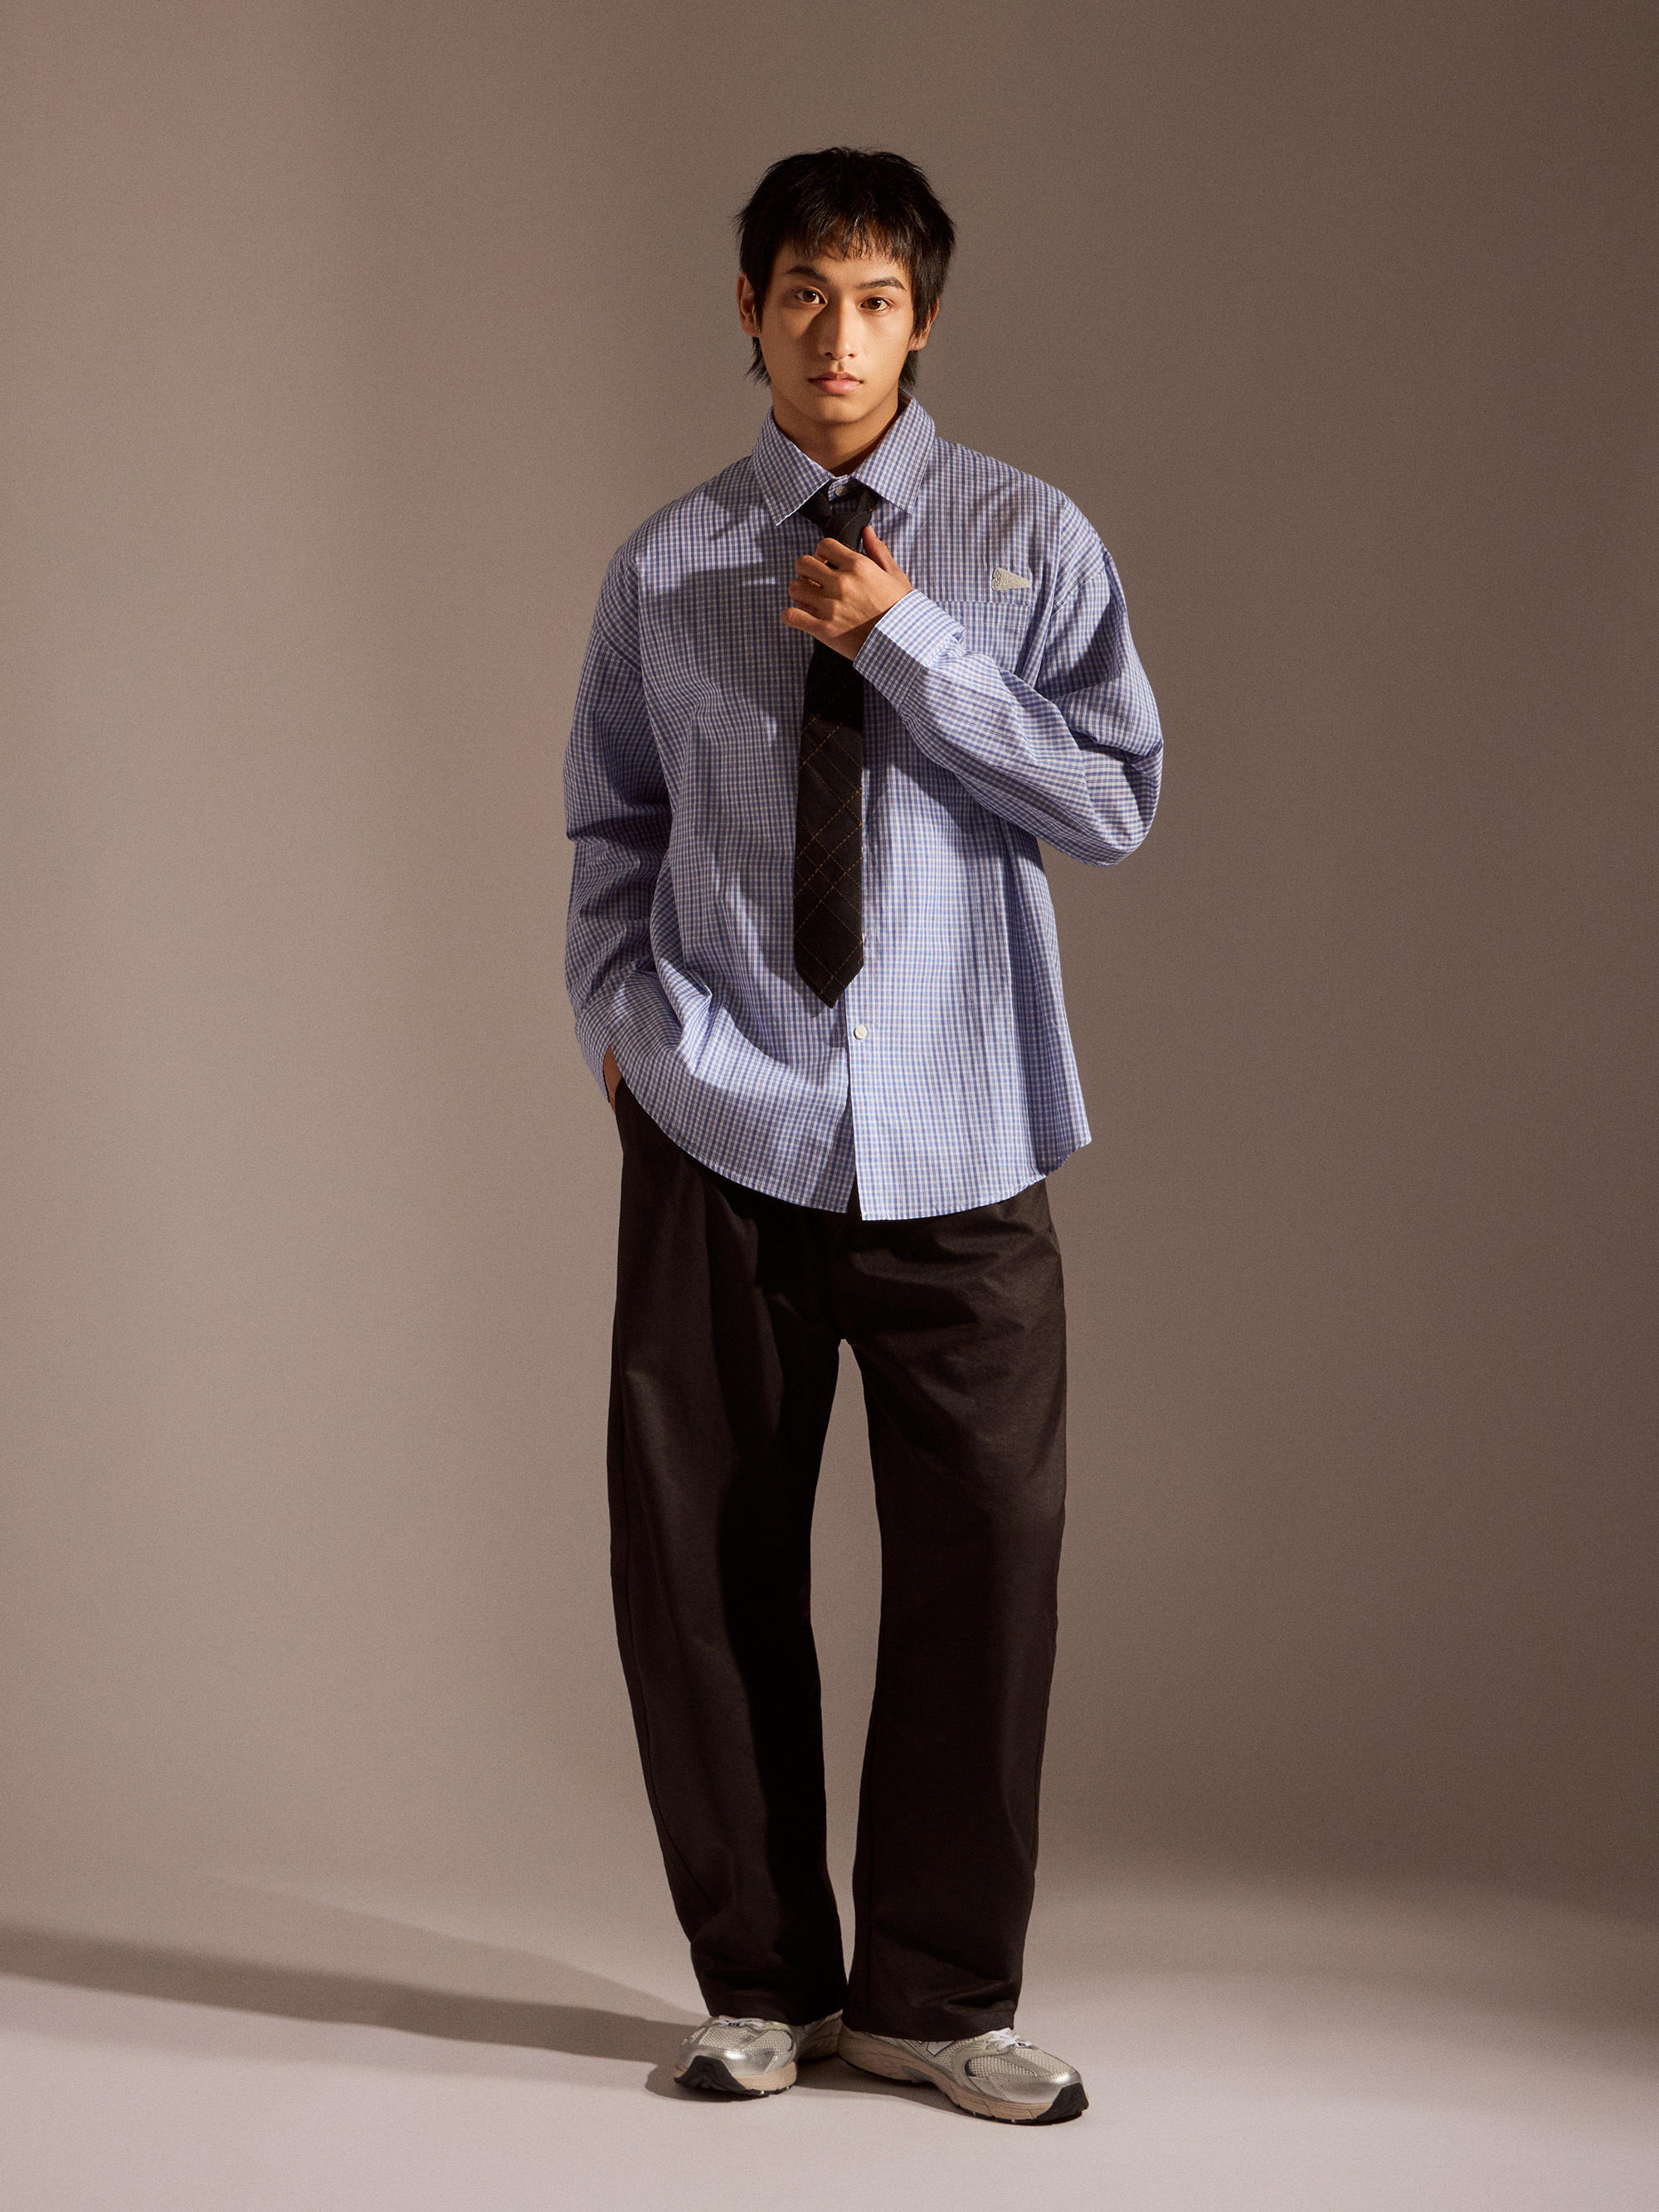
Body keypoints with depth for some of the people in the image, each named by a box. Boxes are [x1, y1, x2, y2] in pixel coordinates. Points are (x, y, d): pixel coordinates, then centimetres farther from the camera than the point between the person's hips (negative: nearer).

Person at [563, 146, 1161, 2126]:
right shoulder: (668, 568, 7)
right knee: (700, 1565, 5)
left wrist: (910, 646, -12)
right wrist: (617, 1013, 2)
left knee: (984, 1555, -1)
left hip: (954, 1141, -1)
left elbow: (1115, 801, -6)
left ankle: (938, 1997, 15)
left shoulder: (1025, 547, 3)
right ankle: (762, 1980, 22)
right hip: (719, 1132, 1)